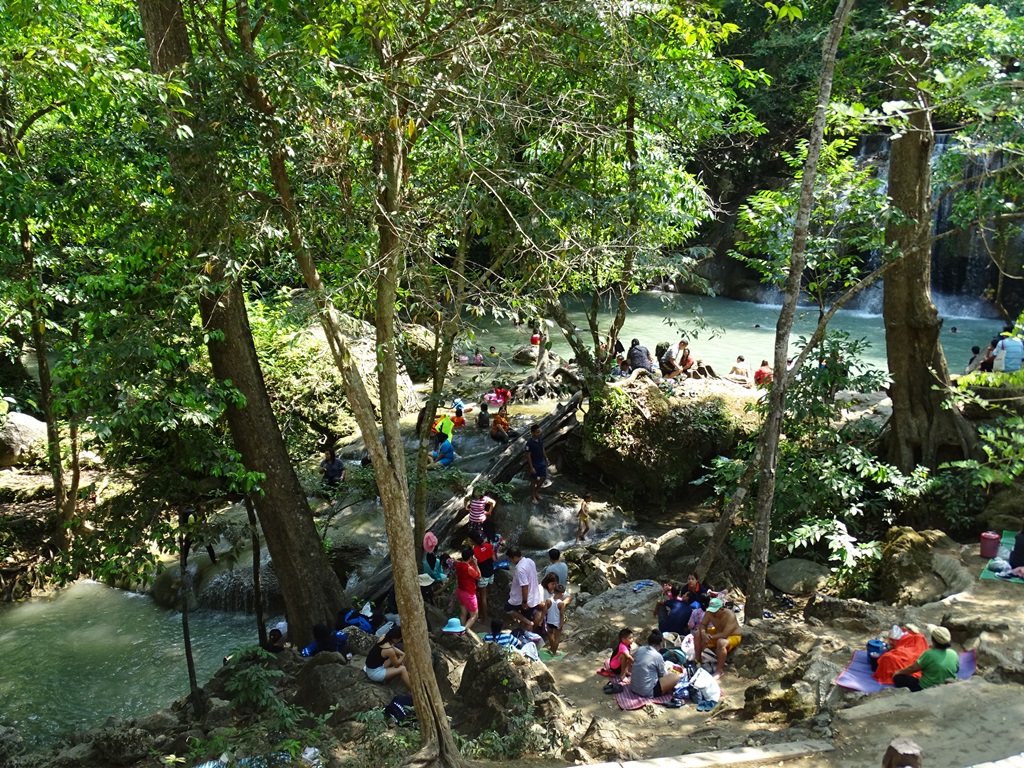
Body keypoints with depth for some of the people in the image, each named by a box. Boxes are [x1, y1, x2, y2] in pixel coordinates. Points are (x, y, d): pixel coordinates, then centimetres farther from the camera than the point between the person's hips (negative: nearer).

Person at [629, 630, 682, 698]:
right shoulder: (657, 656, -14)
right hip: (647, 691, -7)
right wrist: (665, 667, 23)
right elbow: (663, 675, 1)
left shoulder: (639, 650, 3)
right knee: (677, 677, -2)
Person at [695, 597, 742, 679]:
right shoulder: (710, 612, -16)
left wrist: (710, 637, -36)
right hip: (718, 633, 7)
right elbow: (702, 625, -6)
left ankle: (719, 671, -26)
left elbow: (725, 634, -37)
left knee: (721, 642, -39)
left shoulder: (730, 616, -33)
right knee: (698, 634, -7)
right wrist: (703, 634, -28)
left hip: (733, 636, -7)